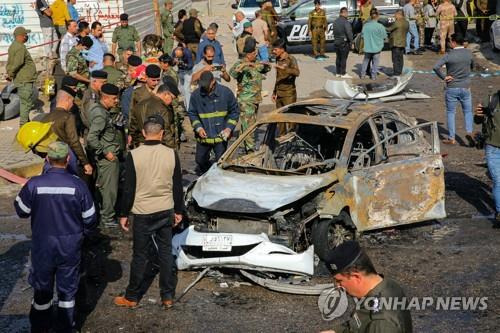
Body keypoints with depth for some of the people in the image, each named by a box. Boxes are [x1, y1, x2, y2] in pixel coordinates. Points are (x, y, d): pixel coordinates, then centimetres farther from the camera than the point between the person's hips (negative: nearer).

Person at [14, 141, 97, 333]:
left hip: (42, 246, 0)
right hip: (70, 246, 0)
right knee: (67, 288, 16)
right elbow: (89, 219, -5)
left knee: (42, 288, 17)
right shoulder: (78, 185, -15)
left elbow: (21, 211, -1)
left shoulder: (34, 184, -16)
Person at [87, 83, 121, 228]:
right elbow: (91, 138, -29)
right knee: (109, 188, 0)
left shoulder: (101, 110, 9)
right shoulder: (100, 115, -22)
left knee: (104, 187, 18)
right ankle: (107, 219, 9)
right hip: (108, 158, -10)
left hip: (110, 156, 10)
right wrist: (105, 152, -22)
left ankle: (105, 214, 29)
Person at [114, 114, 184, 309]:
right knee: (166, 253, 12)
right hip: (166, 211, 2)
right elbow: (178, 186, 2)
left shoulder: (134, 155, -12)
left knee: (140, 256, 8)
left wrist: (123, 214, 2)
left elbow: (129, 189, -8)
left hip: (143, 213, -2)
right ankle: (168, 296, 18)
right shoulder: (171, 154, -6)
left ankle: (132, 297, 19)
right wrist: (178, 211, 13)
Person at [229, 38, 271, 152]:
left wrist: (266, 65, 5)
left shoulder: (257, 64, 10)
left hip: (256, 99, 8)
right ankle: (250, 148, -12)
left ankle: (247, 146, 32)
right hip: (245, 100, -8)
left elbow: (266, 69, 27)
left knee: (252, 123, 18)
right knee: (248, 124, -11)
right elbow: (232, 72, -33)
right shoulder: (240, 64, -13)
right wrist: (243, 65, -45)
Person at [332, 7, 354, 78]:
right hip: (344, 42, -7)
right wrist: (351, 41, -9)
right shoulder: (346, 22, -18)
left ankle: (338, 72, 21)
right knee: (343, 58, -2)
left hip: (336, 42, 7)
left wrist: (336, 39, 11)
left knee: (338, 57, 15)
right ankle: (343, 73, 1)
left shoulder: (335, 21, 6)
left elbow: (334, 32, 7)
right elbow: (349, 33, -19)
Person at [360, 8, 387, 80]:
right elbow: (384, 36, -7)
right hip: (376, 47, -3)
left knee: (365, 61, 18)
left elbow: (362, 36, 1)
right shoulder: (380, 26, -16)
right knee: (375, 62, 9)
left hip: (367, 48, 3)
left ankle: (362, 74, 22)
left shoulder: (365, 25, -8)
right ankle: (373, 75, 13)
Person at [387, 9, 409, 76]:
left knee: (395, 58, -4)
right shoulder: (406, 23, 8)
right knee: (400, 58, 14)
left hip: (395, 43, -8)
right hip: (403, 43, 8)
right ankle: (400, 71, 19)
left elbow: (389, 29, -11)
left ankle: (396, 72, -4)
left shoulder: (397, 23, -18)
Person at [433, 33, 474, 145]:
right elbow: (472, 66, 17)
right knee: (468, 111, 16)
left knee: (450, 113, 9)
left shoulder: (449, 55, -14)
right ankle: (469, 132, -4)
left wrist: (443, 77, -12)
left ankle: (451, 138, 10)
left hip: (452, 88, -3)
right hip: (465, 88, 3)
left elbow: (436, 67, -24)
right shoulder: (469, 53, -2)